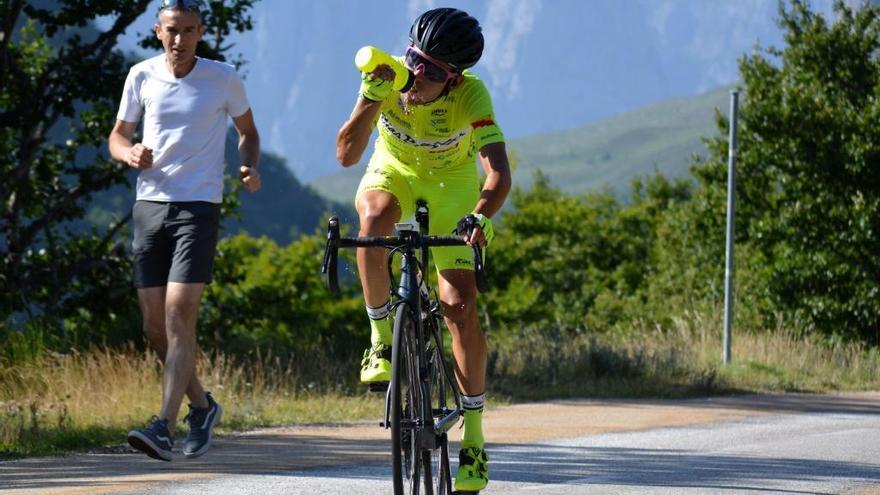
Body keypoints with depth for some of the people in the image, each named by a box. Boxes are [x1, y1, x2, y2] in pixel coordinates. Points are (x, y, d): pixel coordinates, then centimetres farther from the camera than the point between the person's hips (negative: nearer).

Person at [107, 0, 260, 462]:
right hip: (150, 205, 4)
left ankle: (164, 427, -22)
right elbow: (117, 135, 13)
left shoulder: (224, 79, -2)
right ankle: (202, 406, 28)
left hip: (199, 206, -4)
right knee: (155, 327, 6)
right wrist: (131, 154, -10)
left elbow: (248, 130, 14)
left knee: (179, 315, -17)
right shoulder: (143, 76, 4)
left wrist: (250, 166, -6)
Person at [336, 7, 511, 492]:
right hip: (395, 169, 1)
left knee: (461, 305, -11)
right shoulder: (388, 80, -27)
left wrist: (481, 216, -61)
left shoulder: (471, 96, -33)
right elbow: (346, 155, -32)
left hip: (451, 181, -1)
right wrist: (371, 99, -45)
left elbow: (498, 173, -43)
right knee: (375, 218, -37)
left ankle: (474, 437, -3)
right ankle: (381, 338, -17)